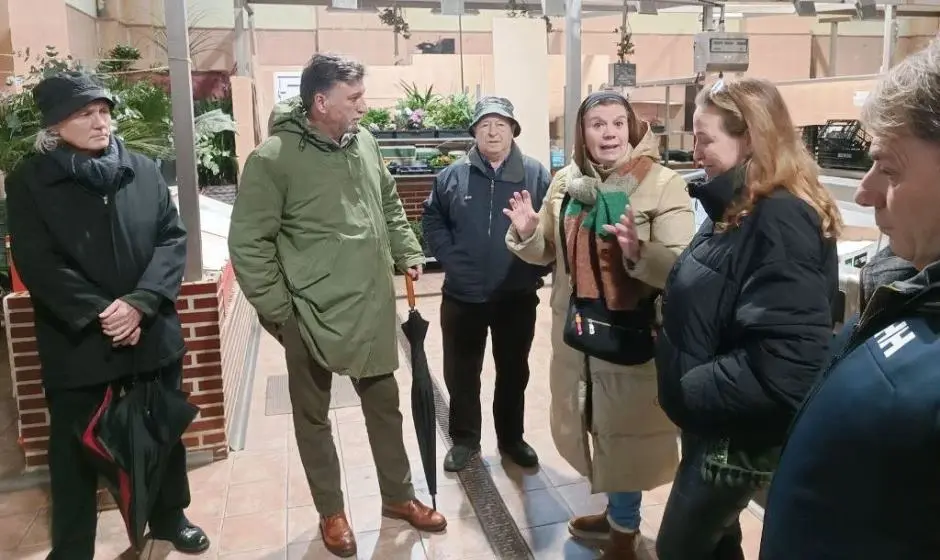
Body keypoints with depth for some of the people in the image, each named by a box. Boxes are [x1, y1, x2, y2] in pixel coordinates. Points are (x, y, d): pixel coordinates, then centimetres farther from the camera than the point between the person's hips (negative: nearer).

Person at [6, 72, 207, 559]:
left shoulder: (144, 170, 3)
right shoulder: (28, 181, -3)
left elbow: (173, 238, -4)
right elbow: (37, 263, -10)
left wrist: (140, 302, -17)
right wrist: (99, 314, -19)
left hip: (153, 334, 3)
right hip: (76, 344, -2)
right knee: (76, 451, 10)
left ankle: (169, 516, 40)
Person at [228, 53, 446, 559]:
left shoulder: (365, 143, 2)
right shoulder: (272, 159, -16)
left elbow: (389, 205, 18)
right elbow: (248, 242, -13)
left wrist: (408, 252, 9)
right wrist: (277, 309, -12)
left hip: (372, 308, 5)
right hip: (310, 315, -5)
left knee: (384, 405, 18)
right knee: (314, 416, 13)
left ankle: (398, 496, 38)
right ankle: (331, 512, 34)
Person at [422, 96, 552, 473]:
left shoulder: (536, 175, -3)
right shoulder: (453, 175, 0)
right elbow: (432, 221, 5)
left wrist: (538, 268, -9)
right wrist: (451, 261, -5)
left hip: (517, 296, 0)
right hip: (463, 297, 1)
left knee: (514, 370, 16)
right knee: (460, 371, 12)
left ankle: (511, 438, 35)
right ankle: (464, 438, 32)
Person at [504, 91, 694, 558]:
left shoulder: (662, 184, -12)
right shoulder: (566, 182, 4)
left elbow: (682, 267, -18)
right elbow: (548, 252, 11)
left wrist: (639, 252, -36)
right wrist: (526, 233, -9)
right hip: (575, 330, 6)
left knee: (624, 431, 9)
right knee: (598, 426, 20)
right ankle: (616, 513, 44)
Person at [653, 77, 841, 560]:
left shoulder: (781, 222, -25)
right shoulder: (737, 210, 6)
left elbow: (785, 366, -31)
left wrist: (689, 392, -22)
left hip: (736, 433, -9)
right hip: (711, 422, 9)